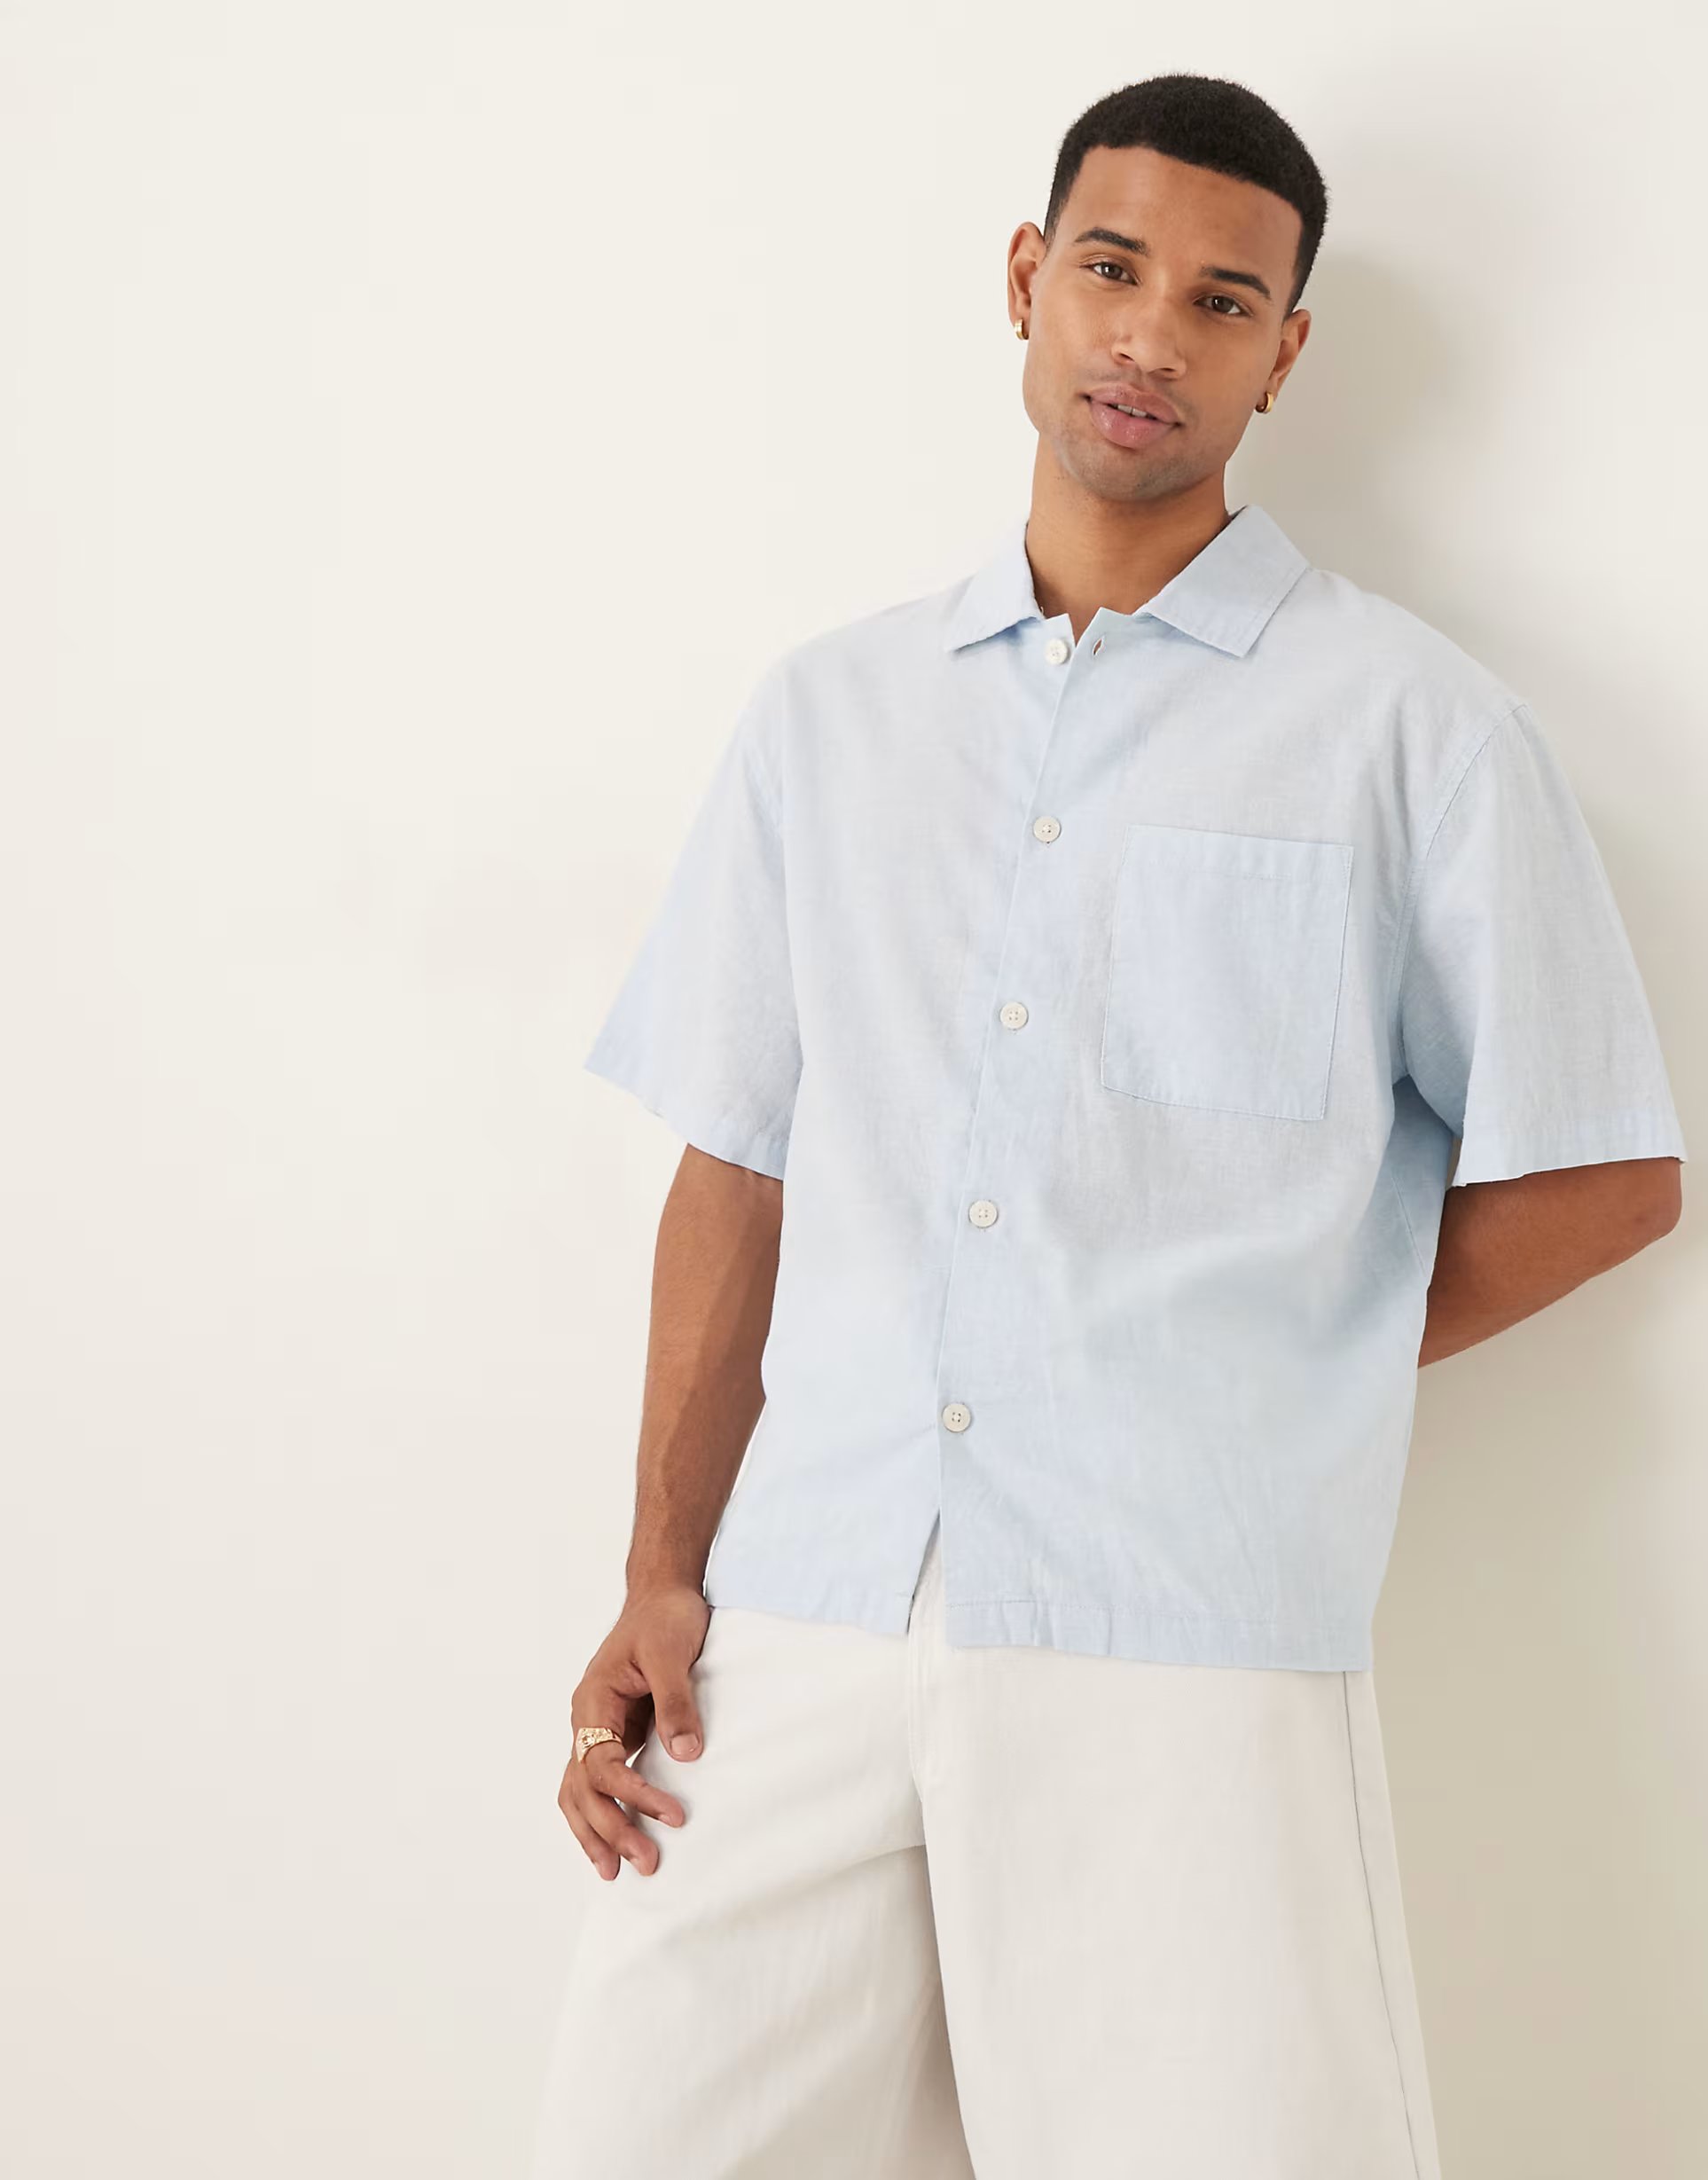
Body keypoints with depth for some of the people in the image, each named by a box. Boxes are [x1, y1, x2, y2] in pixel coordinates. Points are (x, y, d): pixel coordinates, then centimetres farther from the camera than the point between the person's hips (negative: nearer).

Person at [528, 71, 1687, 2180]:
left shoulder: (1411, 722, 3)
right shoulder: (828, 709, 15)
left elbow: (1605, 1175, 5)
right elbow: (737, 1164, 13)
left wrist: (1284, 1366, 4)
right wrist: (660, 1572, 4)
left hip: (1187, 1657, -3)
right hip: (803, 1633, 3)